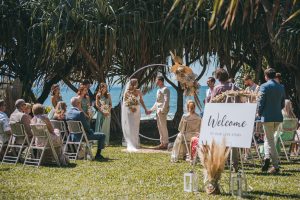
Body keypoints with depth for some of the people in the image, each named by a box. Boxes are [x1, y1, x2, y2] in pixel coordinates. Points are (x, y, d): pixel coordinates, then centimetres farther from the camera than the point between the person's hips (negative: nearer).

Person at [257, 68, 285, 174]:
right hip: (278, 117, 5)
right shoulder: (281, 87, 8)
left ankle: (276, 166, -6)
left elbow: (261, 101, -11)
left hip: (267, 116, -5)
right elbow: (282, 104, 12)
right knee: (269, 138, 20)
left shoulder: (264, 86, -10)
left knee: (270, 140, 0)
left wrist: (259, 113, 4)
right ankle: (267, 157, 7)